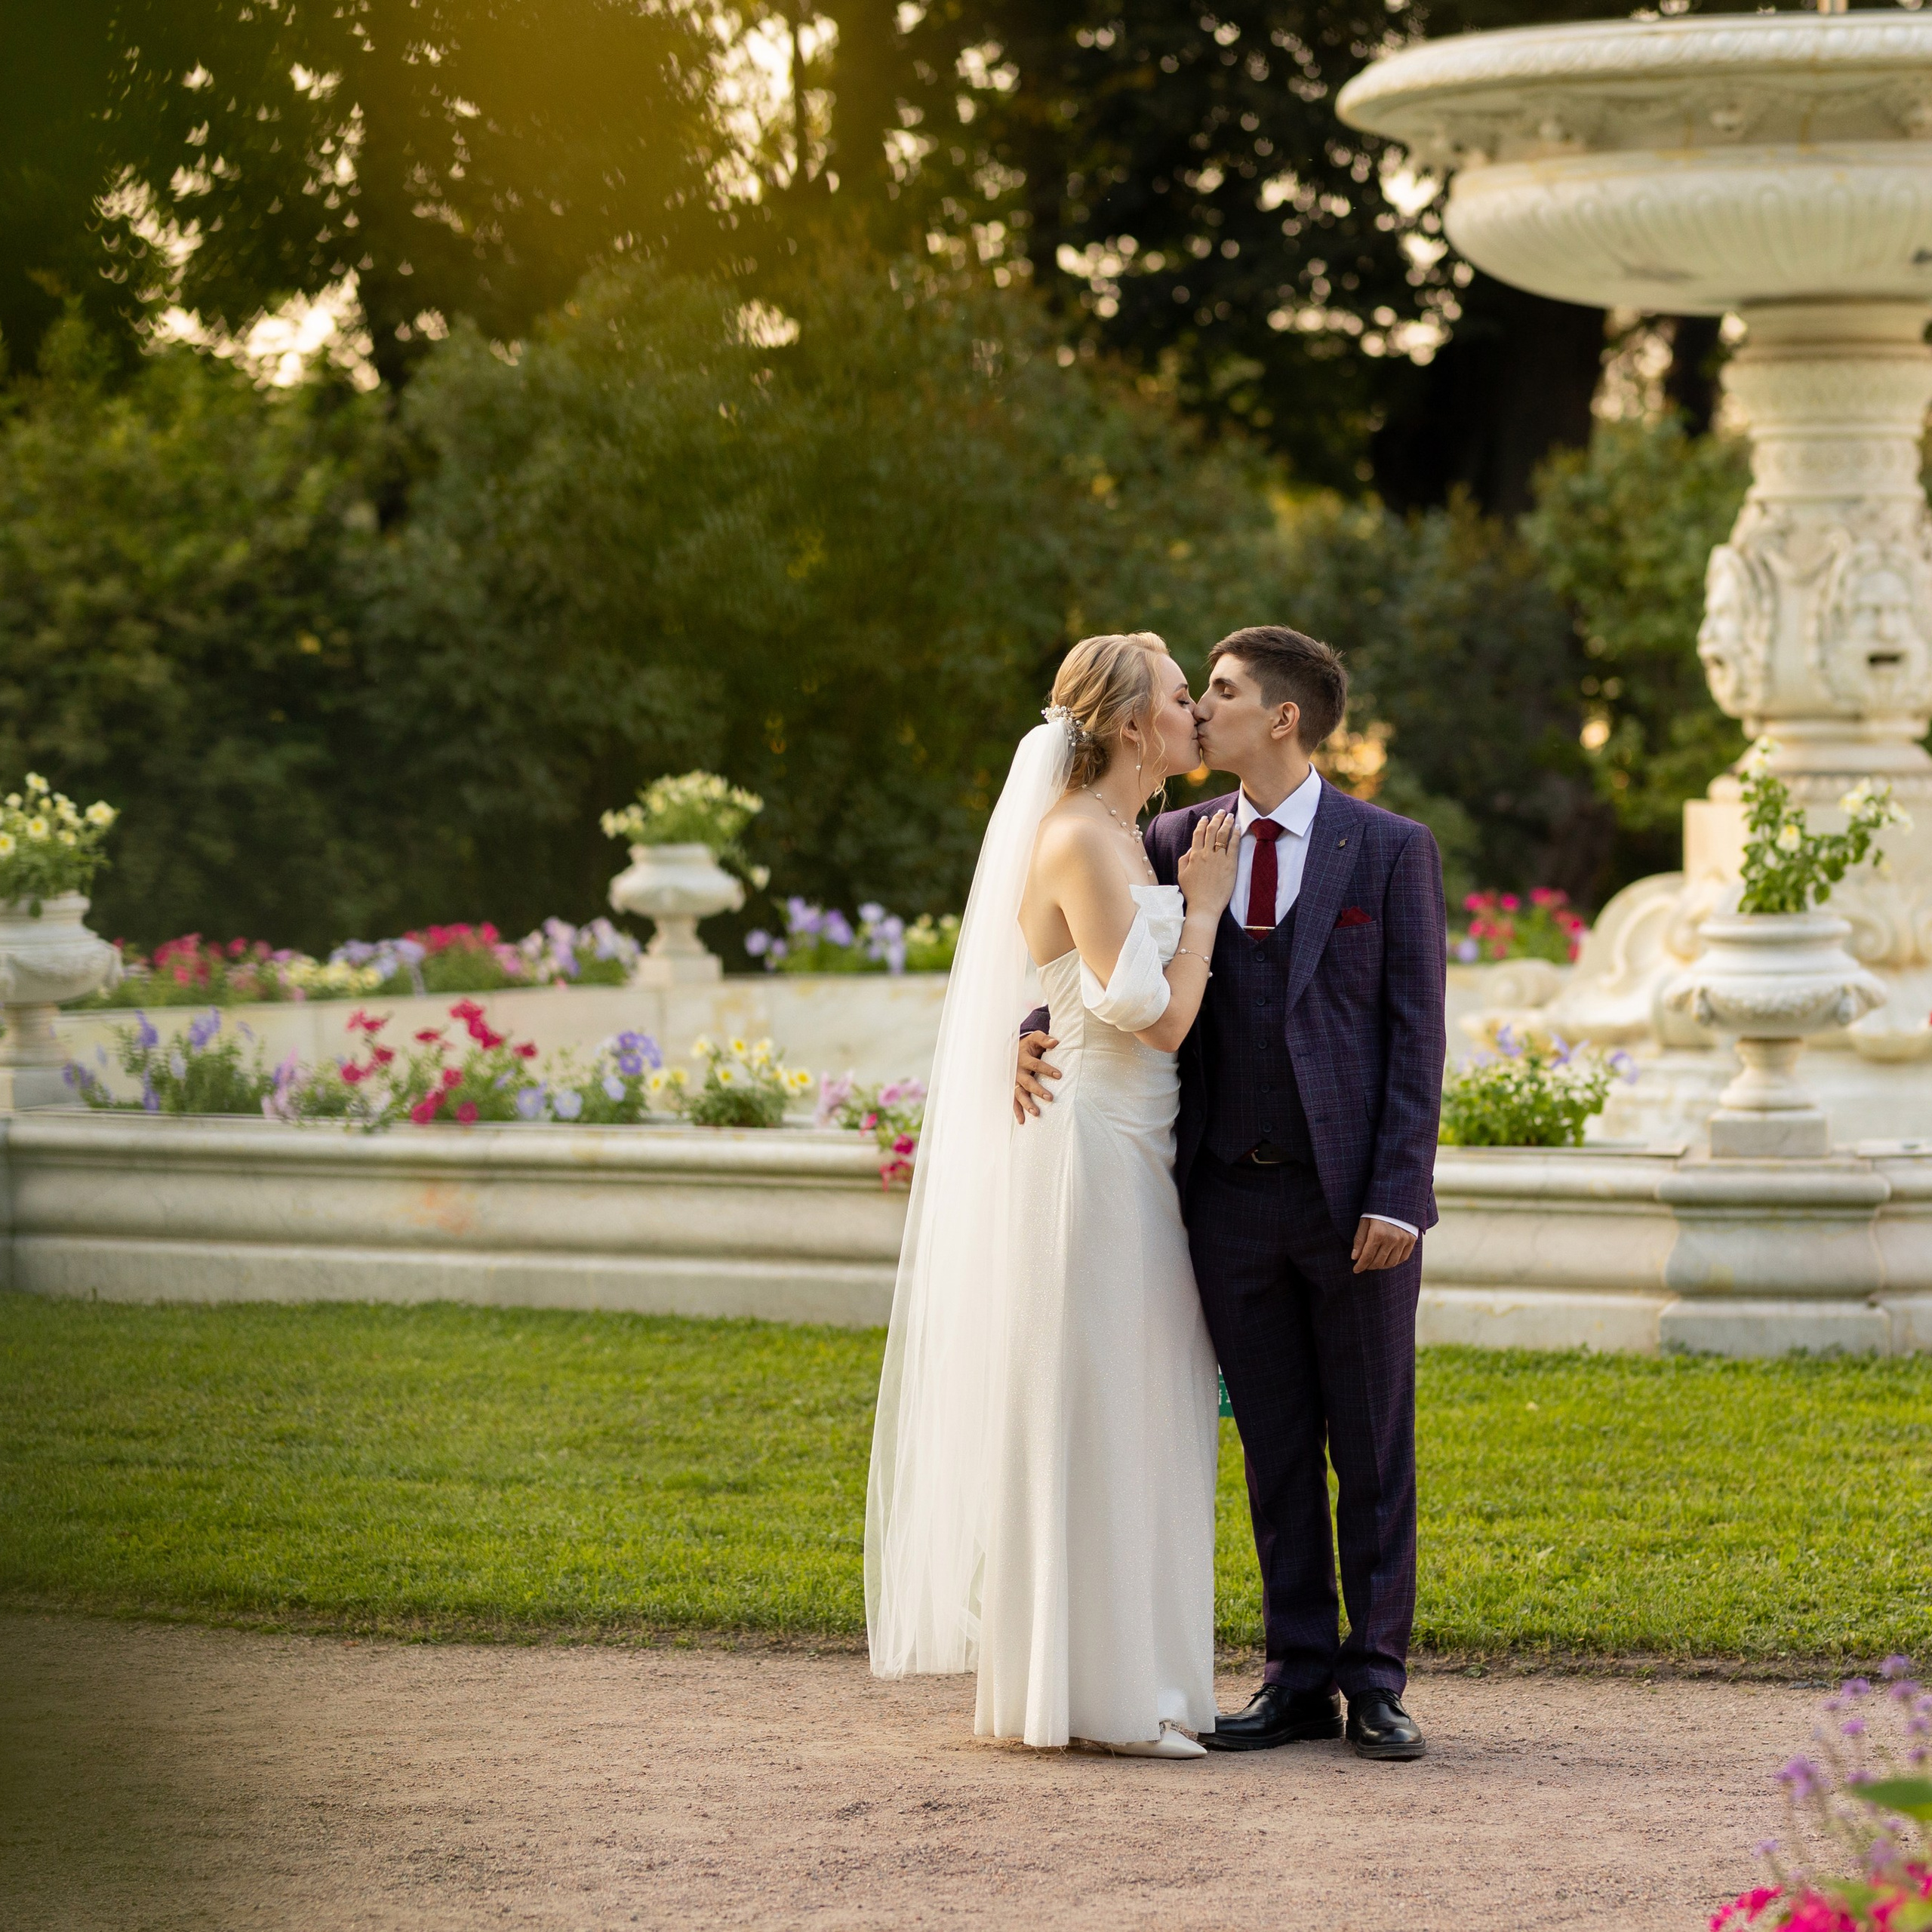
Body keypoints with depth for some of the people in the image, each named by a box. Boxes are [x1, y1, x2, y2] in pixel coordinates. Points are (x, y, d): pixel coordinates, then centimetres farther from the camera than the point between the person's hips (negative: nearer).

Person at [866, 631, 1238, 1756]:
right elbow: (1158, 1016, -17)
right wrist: (1202, 906, -6)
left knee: (1120, 1417, 12)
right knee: (1082, 1413, -5)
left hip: (1121, 1161, 10)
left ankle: (1118, 1676, 17)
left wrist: (1195, 899, 10)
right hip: (1081, 1159, -10)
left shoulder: (1123, 839, 15)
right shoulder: (1078, 840, -15)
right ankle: (1088, 1693, -1)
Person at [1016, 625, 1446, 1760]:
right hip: (1234, 1195, 4)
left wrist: (1397, 1194, -12)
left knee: (1373, 1454, 4)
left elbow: (1417, 1030, -4)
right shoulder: (1178, 844, 8)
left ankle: (1378, 1683, 11)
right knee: (1274, 1453, 9)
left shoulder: (1392, 851, -2)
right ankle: (1300, 1681, 16)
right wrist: (1038, 1032, -13)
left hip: (1355, 1197, -3)